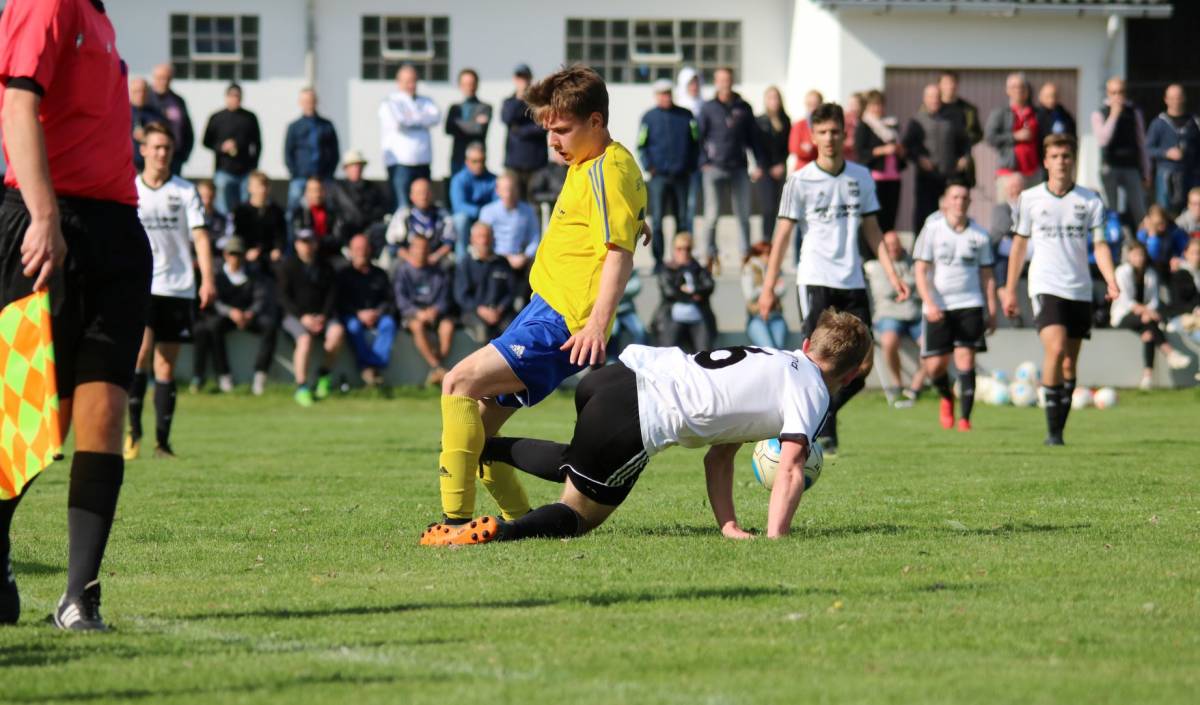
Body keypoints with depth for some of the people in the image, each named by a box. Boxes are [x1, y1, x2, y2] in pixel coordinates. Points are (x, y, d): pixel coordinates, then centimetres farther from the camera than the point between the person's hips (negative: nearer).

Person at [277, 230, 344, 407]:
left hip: (321, 315, 3)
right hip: (295, 316, -3)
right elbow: (283, 297, -2)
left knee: (337, 331, -30)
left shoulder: (325, 266, 13)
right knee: (305, 338, -35)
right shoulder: (287, 266, 4)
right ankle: (301, 388, -32)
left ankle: (323, 375, -13)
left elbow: (332, 293, 10)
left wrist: (324, 316, -7)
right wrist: (302, 317, -14)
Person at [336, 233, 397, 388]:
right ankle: (365, 368, -39)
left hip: (377, 315, 2)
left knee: (388, 323, -31)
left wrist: (378, 312, -11)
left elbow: (390, 300, 9)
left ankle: (376, 365, -36)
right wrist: (359, 314, -16)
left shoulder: (380, 275, 17)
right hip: (352, 316, -2)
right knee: (354, 326, -36)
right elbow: (340, 303, 0)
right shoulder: (343, 275, 10)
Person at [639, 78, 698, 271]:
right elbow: (641, 146, 4)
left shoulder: (686, 116, 8)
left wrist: (691, 166, 2)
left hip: (681, 175, 2)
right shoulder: (649, 117, 3)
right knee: (657, 219, -5)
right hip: (659, 175, -2)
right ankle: (658, 261, -2)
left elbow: (695, 142, 12)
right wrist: (649, 167, -8)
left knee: (683, 219, 6)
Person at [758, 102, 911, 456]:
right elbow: (783, 234, -2)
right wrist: (768, 287, -6)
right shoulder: (800, 181, -2)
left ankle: (826, 413, 21)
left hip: (852, 281, 4)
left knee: (862, 365, -1)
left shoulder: (860, 177, 9)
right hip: (815, 279, -4)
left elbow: (871, 229, 16)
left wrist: (892, 274, 9)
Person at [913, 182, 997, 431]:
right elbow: (921, 272, -2)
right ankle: (946, 397, 31)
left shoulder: (979, 235, 7)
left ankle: (965, 418, -9)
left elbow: (987, 276, 13)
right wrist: (930, 303, -15)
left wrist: (992, 311, 6)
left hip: (970, 305, 0)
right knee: (935, 366, -1)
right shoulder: (932, 230, 1)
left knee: (965, 359, -11)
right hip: (937, 308, 0)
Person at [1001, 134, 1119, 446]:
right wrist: (1010, 289, 11)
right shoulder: (1030, 198, 4)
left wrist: (1110, 280, -15)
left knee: (1069, 364, 6)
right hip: (1046, 287, -2)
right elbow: (1019, 244, 12)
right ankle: (1052, 430, -18)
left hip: (1080, 290, 2)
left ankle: (1059, 429, 17)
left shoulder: (1090, 200, 5)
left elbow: (1100, 244, 2)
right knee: (1055, 348, -22)